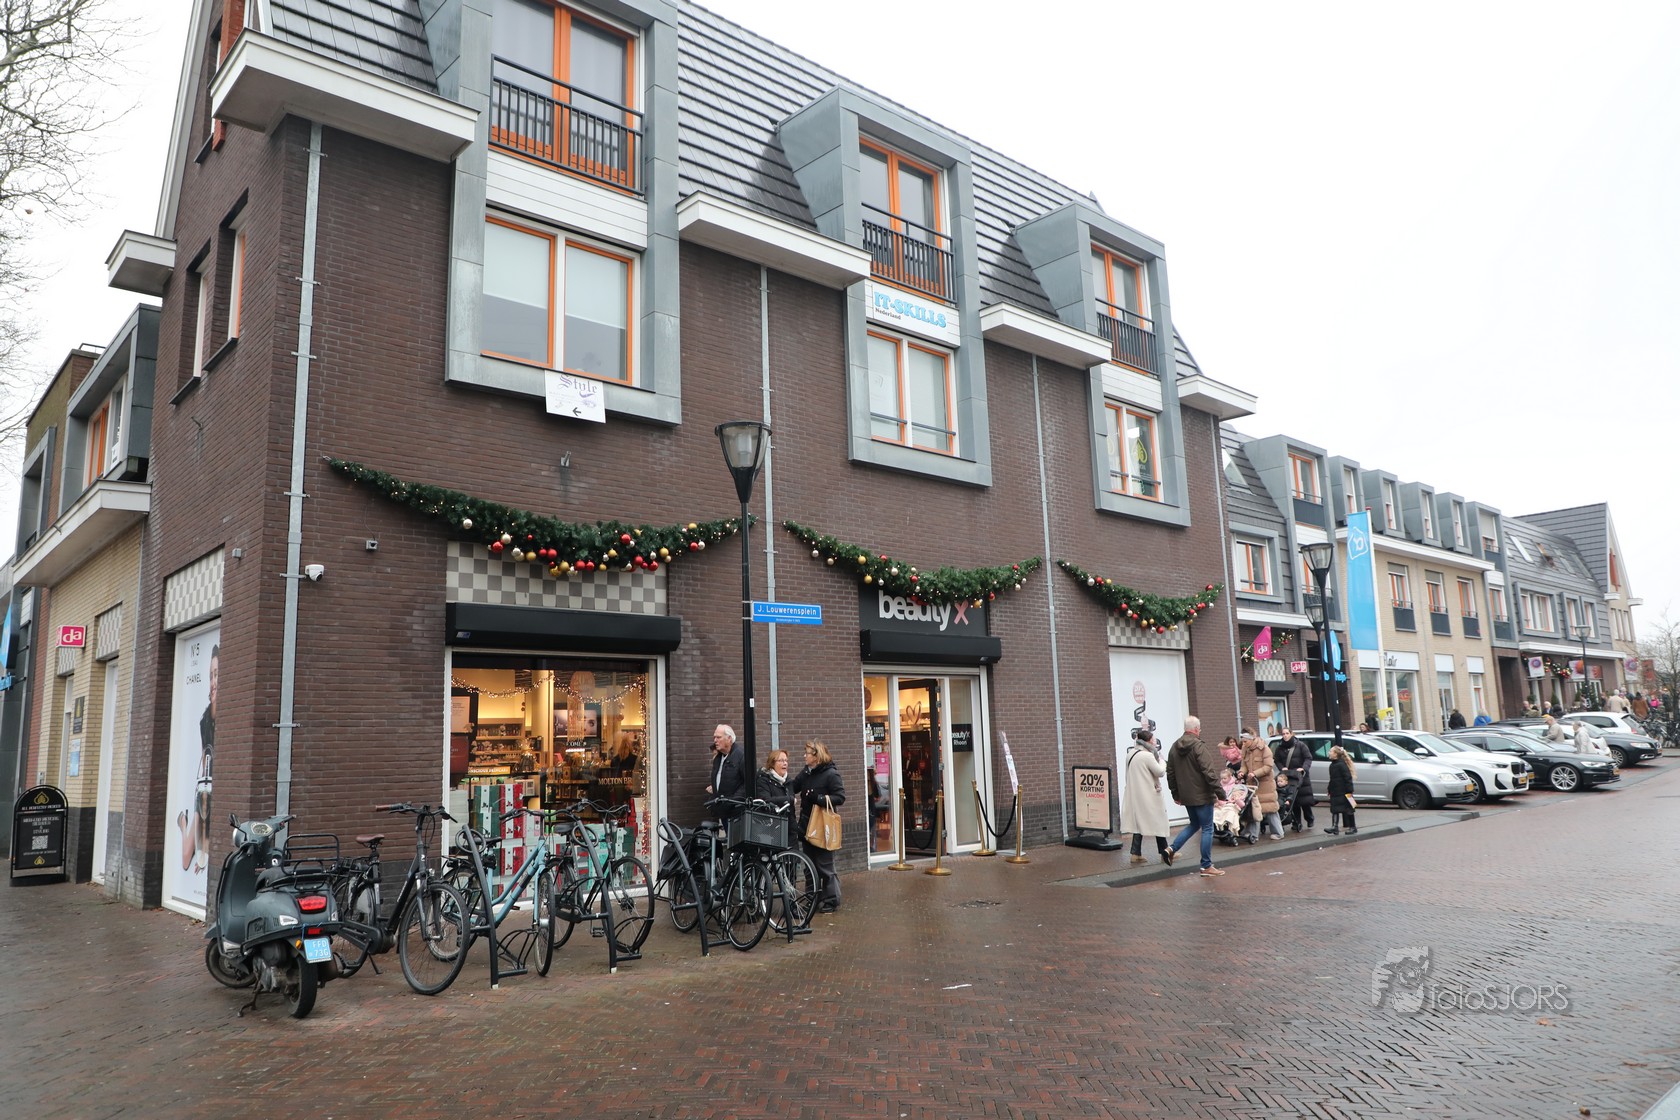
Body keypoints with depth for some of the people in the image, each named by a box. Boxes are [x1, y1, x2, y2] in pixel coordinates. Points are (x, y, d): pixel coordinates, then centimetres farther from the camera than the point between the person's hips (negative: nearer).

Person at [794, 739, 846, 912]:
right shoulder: (806, 772, 6)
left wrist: (819, 799, -25)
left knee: (824, 865, -1)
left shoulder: (831, 773, -13)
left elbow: (840, 797, -17)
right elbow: (792, 789, 9)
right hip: (807, 825, 7)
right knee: (810, 864, 14)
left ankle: (832, 901, 10)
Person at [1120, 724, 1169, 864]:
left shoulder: (1130, 753, 6)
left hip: (1135, 794, 7)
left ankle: (1136, 854, 6)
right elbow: (1161, 772, -11)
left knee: (1138, 822, 9)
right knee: (1158, 822, 6)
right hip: (1148, 796, -7)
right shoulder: (1148, 755, -18)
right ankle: (1164, 853, 15)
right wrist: (1161, 759, 7)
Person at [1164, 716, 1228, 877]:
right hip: (1202, 795, -7)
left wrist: (1175, 794, 21)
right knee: (1207, 829, 3)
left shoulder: (1175, 748, 7)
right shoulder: (1199, 747, -16)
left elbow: (1170, 773, 13)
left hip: (1186, 796, 7)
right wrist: (1219, 792, -17)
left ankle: (1172, 848, 9)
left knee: (1194, 824, 22)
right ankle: (1207, 866, 7)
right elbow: (1209, 772, -21)